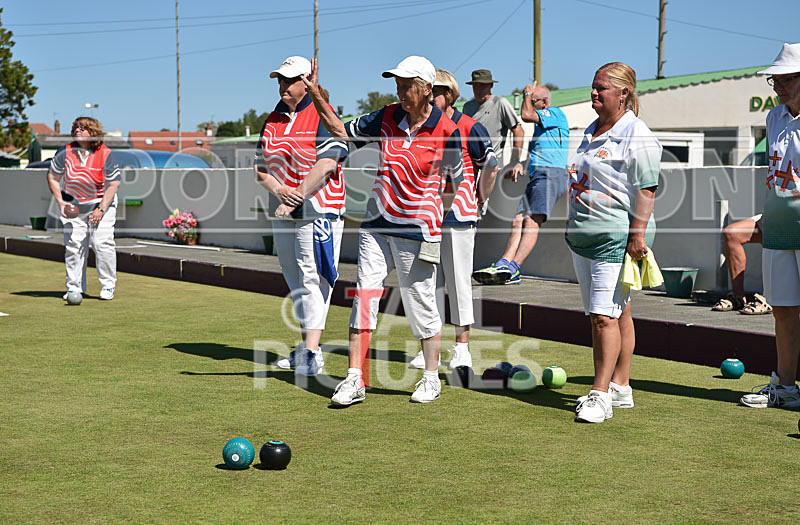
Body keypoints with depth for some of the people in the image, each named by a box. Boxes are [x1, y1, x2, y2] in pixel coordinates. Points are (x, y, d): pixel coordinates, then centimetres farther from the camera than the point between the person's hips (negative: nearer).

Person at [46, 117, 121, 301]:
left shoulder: (105, 155, -14)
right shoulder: (65, 153, -8)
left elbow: (113, 184, -11)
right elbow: (52, 177, 3)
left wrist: (101, 209, -15)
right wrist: (60, 202, -6)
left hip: (101, 203, -2)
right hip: (73, 205, 2)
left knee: (102, 243, -12)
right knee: (73, 245, -1)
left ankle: (108, 286, 0)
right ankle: (74, 287, 11)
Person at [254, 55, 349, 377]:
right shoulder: (273, 120, 12)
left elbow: (326, 164, -18)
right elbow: (260, 169, 10)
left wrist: (296, 197, -20)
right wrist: (279, 190, -10)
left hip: (319, 209, -7)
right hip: (283, 212, 7)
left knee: (313, 278, -11)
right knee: (295, 280, 13)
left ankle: (312, 353, -13)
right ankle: (306, 346, 24)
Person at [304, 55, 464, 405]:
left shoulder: (447, 131, -9)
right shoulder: (387, 118, 3)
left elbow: (455, 180, 2)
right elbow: (342, 131, 13)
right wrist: (315, 94, 3)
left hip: (417, 231, -4)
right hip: (376, 225, 4)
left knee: (420, 302, 4)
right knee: (364, 294, -2)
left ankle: (431, 377, 21)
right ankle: (355, 380, 0)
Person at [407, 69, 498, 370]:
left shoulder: (468, 128, -6)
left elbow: (491, 166, 0)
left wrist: (480, 199, 5)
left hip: (458, 216, -5)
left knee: (458, 281, 0)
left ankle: (462, 348, 9)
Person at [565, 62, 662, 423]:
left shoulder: (637, 137, -10)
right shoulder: (592, 132, 17)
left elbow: (646, 190, -14)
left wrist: (638, 234, -19)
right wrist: (574, 222, 23)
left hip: (617, 237, -9)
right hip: (583, 237, 9)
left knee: (605, 315, -12)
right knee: (616, 314, 13)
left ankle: (601, 394, -10)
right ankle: (620, 387, 20)